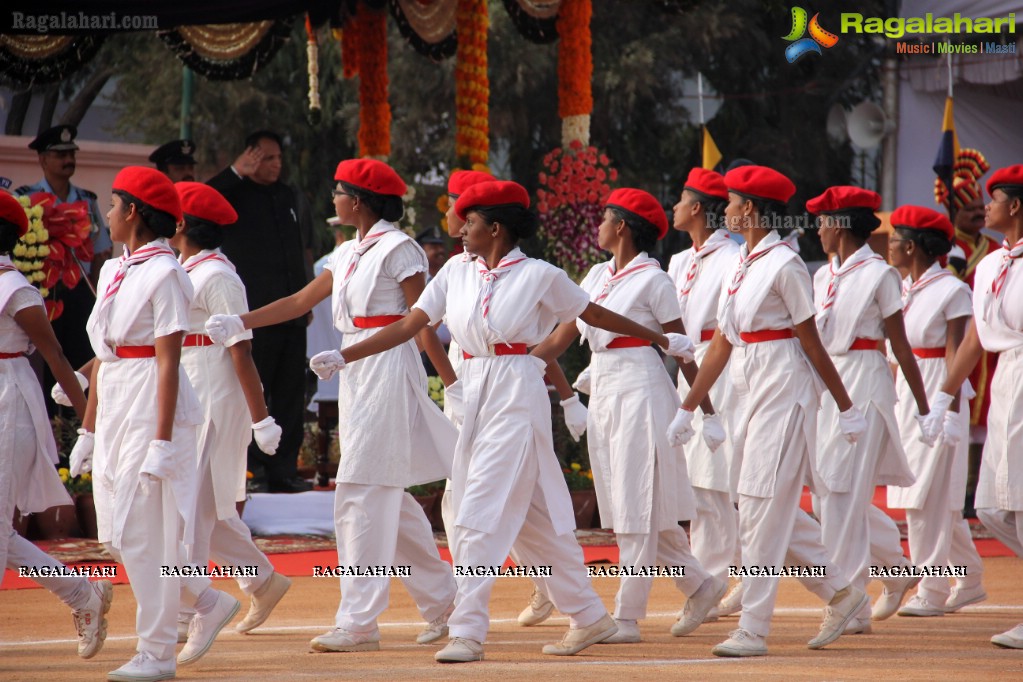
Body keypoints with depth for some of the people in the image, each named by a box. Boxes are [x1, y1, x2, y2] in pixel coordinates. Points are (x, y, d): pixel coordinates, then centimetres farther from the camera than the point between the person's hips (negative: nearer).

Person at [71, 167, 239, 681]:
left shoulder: (163, 274, -12)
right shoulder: (114, 272, 14)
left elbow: (168, 363, -15)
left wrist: (162, 440, -19)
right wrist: (88, 429, 16)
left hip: (152, 405, -9)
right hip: (114, 408, 9)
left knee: (143, 531, -6)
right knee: (115, 535, 9)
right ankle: (209, 604, 23)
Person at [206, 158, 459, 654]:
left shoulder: (398, 250, -9)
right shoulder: (349, 254, 15)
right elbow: (301, 302, 19)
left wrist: (452, 386, -12)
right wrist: (237, 323, 13)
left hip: (388, 371, -9)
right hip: (356, 373, 9)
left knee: (363, 496, -11)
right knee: (388, 500, 11)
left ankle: (359, 622, -11)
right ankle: (441, 600, 20)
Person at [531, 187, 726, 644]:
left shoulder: (652, 281, -8)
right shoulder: (597, 276, 12)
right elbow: (560, 338, 11)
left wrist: (708, 413, -8)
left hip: (640, 392, -8)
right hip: (602, 392, 8)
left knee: (638, 508, -5)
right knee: (624, 506, 11)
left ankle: (627, 618, -4)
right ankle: (699, 585, 24)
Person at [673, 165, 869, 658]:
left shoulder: (783, 264, -11)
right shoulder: (742, 265, 13)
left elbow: (811, 342, -10)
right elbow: (721, 344, 16)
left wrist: (846, 407, -7)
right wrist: (687, 409, 16)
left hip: (784, 388, -9)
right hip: (753, 391, 9)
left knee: (764, 503, -9)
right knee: (771, 506, 9)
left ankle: (753, 629, -8)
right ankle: (839, 592, 21)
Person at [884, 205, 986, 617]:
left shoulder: (952, 291, -10)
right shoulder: (903, 289, 12)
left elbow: (955, 354, -13)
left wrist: (951, 408, -17)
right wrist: (890, 399, 14)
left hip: (937, 394, -8)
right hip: (904, 392, 8)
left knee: (930, 494, -7)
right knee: (926, 496, 10)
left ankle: (931, 592, -2)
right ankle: (970, 582, 21)